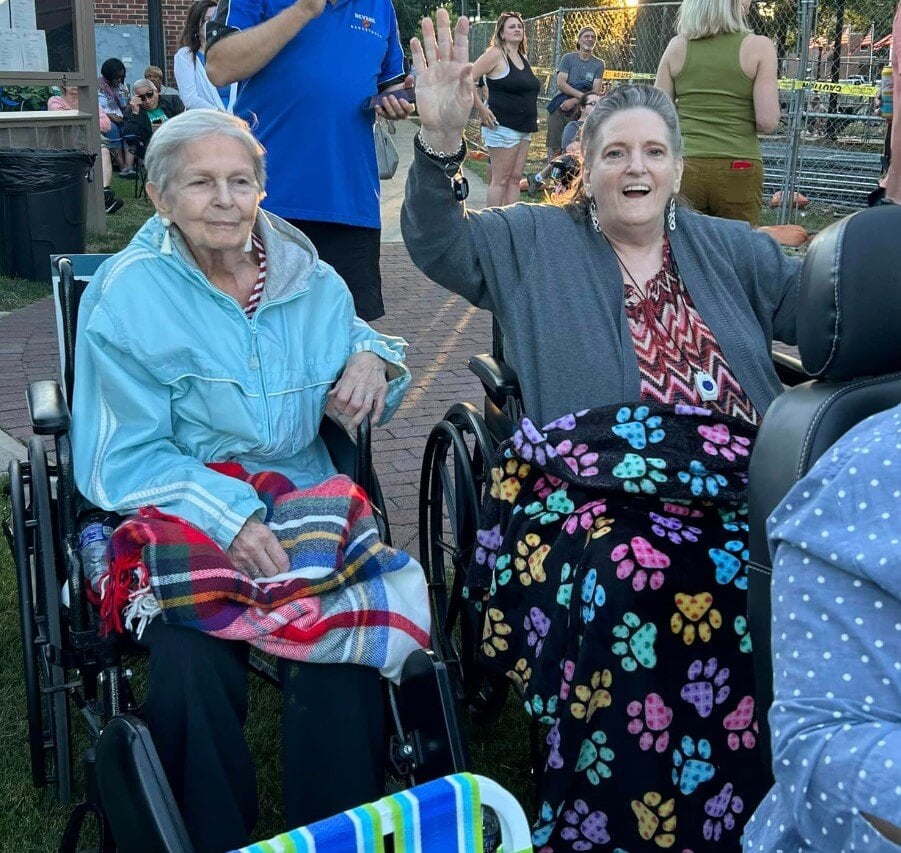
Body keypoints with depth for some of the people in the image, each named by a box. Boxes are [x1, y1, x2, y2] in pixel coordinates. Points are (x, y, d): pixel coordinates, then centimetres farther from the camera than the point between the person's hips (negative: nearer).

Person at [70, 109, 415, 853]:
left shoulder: (307, 277, 9)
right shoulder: (128, 295, -2)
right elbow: (126, 458, -7)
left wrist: (372, 359, -2)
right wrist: (228, 518, -23)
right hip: (176, 514, -2)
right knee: (193, 656, -30)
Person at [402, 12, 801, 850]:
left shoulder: (731, 250, 21)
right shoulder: (535, 242, 15)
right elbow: (437, 244, 6)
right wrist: (440, 138, -10)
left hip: (729, 495, 3)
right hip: (588, 492, -2)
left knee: (739, 597, -26)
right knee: (627, 589, -30)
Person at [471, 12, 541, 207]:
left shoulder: (522, 57, 15)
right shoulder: (496, 54, -9)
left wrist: (532, 116, 16)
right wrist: (482, 109, -16)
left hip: (524, 128, 8)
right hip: (503, 126, -8)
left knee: (515, 178, 8)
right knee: (501, 179, -5)